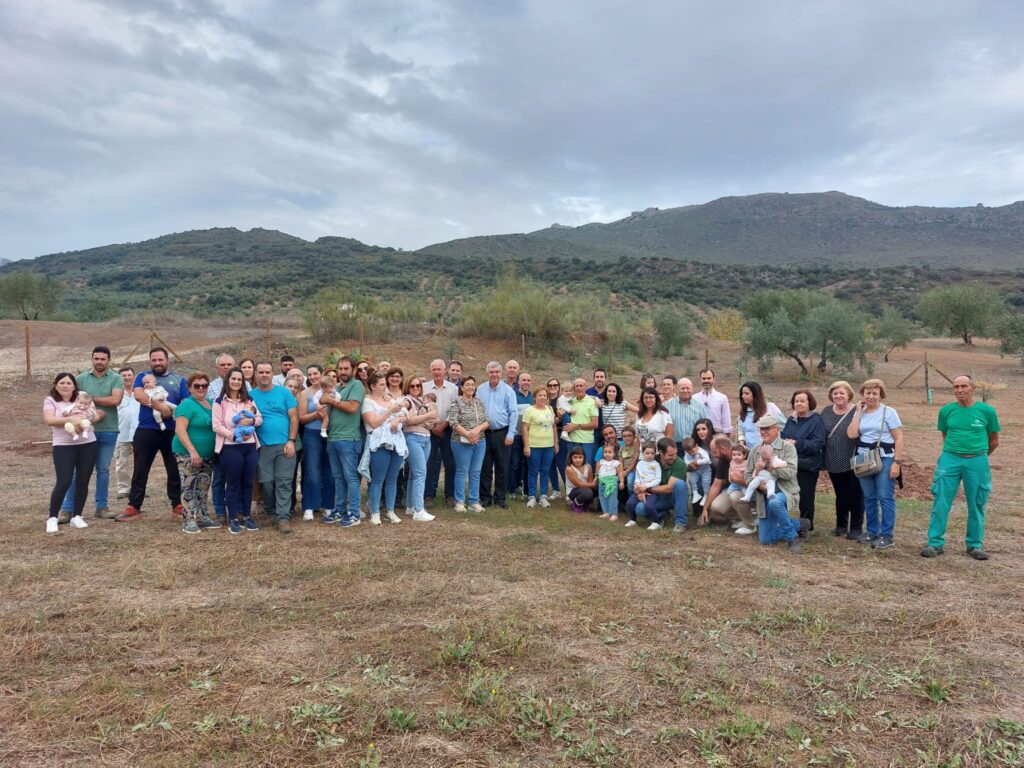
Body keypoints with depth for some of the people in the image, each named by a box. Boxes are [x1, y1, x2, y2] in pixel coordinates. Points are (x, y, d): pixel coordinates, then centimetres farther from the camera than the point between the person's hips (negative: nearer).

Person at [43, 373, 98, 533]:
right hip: (63, 446, -3)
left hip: (88, 444, 3)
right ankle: (52, 518, 5)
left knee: (83, 482, 4)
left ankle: (76, 516, 16)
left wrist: (82, 423, -15)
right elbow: (48, 420, -11)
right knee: (63, 482, -11)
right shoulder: (50, 400, 4)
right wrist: (71, 419, -21)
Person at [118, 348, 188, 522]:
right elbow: (138, 395, -11)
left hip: (172, 432, 1)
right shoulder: (143, 376, 9)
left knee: (175, 470, 7)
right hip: (146, 431, -1)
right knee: (140, 471, 4)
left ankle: (177, 506, 16)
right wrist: (160, 406, -19)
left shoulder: (179, 380, 12)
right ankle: (133, 507, 10)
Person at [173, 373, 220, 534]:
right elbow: (179, 430, -19)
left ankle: (203, 518, 22)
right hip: (188, 454, -8)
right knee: (189, 487, -5)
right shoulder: (187, 404, -11)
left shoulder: (210, 404, 11)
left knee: (203, 487, 13)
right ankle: (188, 521, 1)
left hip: (207, 454, 8)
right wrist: (193, 451, -25)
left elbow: (215, 426, 21)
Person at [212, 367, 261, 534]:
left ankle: (247, 516, 19)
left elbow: (260, 418, 10)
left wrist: (251, 420, -11)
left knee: (248, 482, 9)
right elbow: (216, 426, -8)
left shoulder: (249, 400, 11)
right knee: (233, 483, 2)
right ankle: (233, 519, 11)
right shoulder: (220, 402, -2)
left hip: (251, 446, 4)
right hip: (230, 448, -4)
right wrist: (233, 435, -19)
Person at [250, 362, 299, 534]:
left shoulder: (284, 392, 3)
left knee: (284, 482, -3)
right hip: (263, 447, 2)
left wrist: (291, 441, -7)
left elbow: (294, 417, 0)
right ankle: (272, 512, 23)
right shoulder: (251, 395, 7)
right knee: (267, 482, 6)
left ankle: (283, 517, -1)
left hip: (284, 445, -1)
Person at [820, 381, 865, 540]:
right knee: (840, 495, 16)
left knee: (855, 495, 5)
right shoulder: (826, 412, 7)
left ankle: (856, 528, 15)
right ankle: (841, 525, 28)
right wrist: (823, 459, 7)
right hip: (834, 463, 5)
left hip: (852, 463, -5)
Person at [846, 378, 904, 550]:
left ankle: (886, 535, 2)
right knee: (869, 498, 10)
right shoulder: (860, 413, 9)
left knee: (885, 497, -5)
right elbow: (852, 434, -6)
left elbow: (899, 438, -6)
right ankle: (872, 531, 20)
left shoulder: (888, 412, -3)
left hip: (884, 459, -4)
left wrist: (897, 462, -13)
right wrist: (859, 412, -3)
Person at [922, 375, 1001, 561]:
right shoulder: (946, 410, 1)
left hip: (977, 462, 0)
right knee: (941, 503, -1)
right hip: (950, 460, 1)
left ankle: (975, 545, 22)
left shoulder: (987, 411, -2)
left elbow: (994, 441, 9)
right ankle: (935, 543, 5)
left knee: (976, 505, 9)